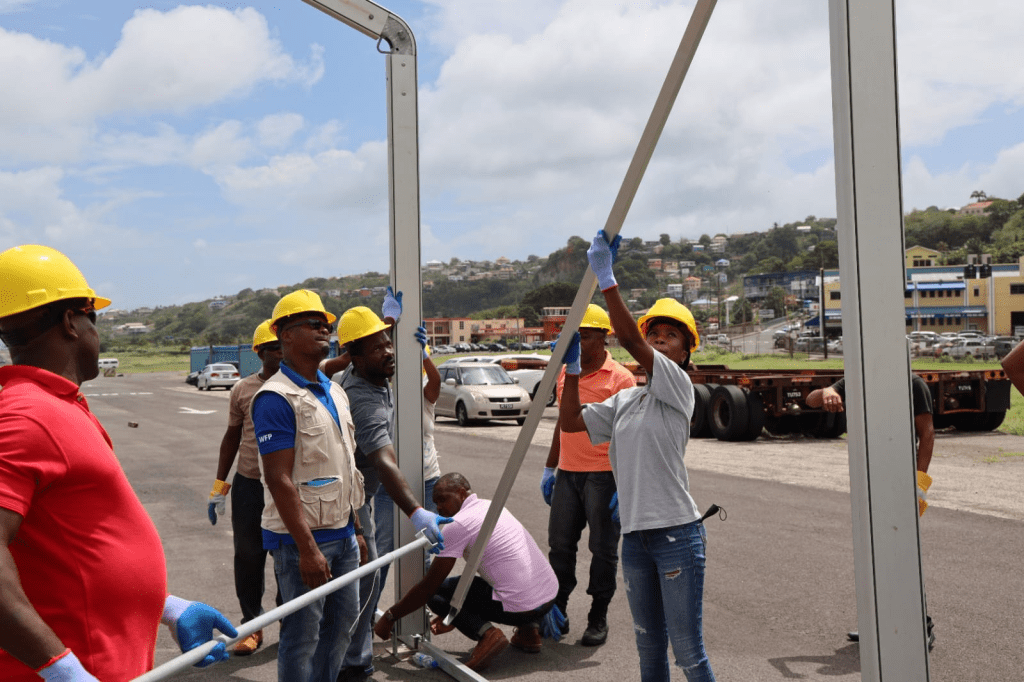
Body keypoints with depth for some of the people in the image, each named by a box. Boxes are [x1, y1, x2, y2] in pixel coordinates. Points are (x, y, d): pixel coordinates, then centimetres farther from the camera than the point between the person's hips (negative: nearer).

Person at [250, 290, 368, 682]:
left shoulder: (334, 392, 12)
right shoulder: (276, 398, -15)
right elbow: (279, 479, -20)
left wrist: (356, 529, 17)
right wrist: (308, 549, -22)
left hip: (341, 533, 8)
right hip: (302, 537, -8)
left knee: (343, 621, 17)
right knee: (303, 636, 2)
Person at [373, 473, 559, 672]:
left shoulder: (458, 524, -8)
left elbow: (428, 586, -5)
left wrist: (389, 617, 8)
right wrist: (454, 617, 30)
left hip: (520, 607, -8)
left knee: (436, 591, 5)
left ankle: (486, 633, -10)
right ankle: (529, 629, 19)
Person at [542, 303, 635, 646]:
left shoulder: (620, 378, -9)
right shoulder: (564, 372, 11)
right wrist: (550, 468, 19)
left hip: (603, 476, -6)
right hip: (567, 474, 6)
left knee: (603, 549, 5)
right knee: (559, 545, 10)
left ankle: (598, 619, 18)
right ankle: (557, 612, 24)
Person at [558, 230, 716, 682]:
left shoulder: (679, 387, -7)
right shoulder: (622, 401, 14)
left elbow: (630, 342, -21)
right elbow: (569, 422, 11)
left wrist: (606, 278, -26)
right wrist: (571, 368, 4)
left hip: (677, 533, -7)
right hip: (634, 537, 7)